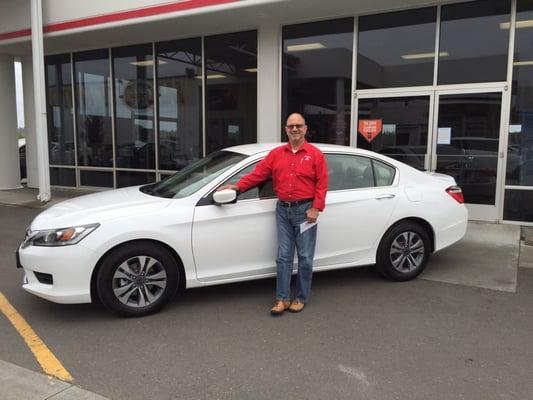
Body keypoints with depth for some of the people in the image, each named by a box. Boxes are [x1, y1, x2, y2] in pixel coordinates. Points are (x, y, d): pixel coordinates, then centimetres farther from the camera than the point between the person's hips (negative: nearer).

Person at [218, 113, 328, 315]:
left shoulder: (315, 154, -1)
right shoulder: (276, 154, 10)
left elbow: (322, 184, -5)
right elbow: (258, 173, 7)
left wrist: (315, 209, -12)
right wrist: (238, 186, -1)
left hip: (304, 211, -3)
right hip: (283, 210, 3)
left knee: (305, 258, 4)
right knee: (283, 257, 5)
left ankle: (301, 298, 17)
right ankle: (282, 299, 12)